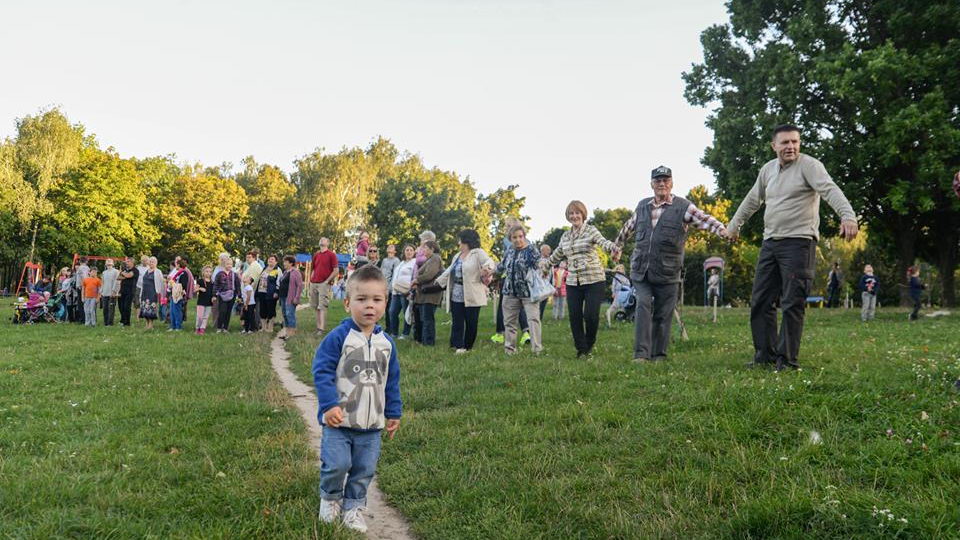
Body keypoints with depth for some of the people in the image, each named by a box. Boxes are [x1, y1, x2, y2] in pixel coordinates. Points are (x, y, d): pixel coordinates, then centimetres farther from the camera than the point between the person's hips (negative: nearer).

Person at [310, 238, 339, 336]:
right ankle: (318, 326, 14)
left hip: (324, 284, -6)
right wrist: (310, 284, 13)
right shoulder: (316, 255, 17)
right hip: (313, 284, 6)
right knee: (315, 307, 7)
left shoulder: (331, 255, -1)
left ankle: (322, 329, -11)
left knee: (322, 307, -10)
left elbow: (335, 271, -5)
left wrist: (327, 281, -10)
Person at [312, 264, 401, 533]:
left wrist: (394, 413, 14)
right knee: (336, 464, -8)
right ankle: (330, 498, 21)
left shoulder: (386, 343, 4)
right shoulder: (338, 337, -12)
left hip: (372, 423, 4)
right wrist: (329, 405, -21)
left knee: (364, 470, 9)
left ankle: (353, 507, 29)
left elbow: (392, 381, 13)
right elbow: (322, 372, -13)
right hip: (339, 420, -4)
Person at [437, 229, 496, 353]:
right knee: (457, 322, 0)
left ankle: (468, 347, 14)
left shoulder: (478, 253, -4)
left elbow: (490, 262, -21)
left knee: (471, 323, 2)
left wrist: (487, 268, -44)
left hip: (472, 296, -6)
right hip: (456, 296, 6)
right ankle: (458, 346, 1)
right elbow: (449, 272, 26)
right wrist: (437, 282, 25)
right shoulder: (457, 256, 18)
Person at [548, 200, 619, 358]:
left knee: (591, 315, -9)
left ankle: (590, 344, 18)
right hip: (573, 282, 5)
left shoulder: (591, 230, -2)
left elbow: (603, 242, -20)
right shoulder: (565, 236, 13)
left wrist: (613, 247, -42)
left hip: (594, 280, -5)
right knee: (575, 317, 0)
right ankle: (581, 349, 14)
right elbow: (557, 256, 27)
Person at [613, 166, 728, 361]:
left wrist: (723, 230, -31)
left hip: (667, 273, -2)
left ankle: (659, 354, 15)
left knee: (663, 314, 4)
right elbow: (629, 227, 28)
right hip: (640, 271, 2)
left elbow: (705, 220, -12)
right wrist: (618, 247, 39)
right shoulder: (642, 206, 13)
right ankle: (641, 353, -11)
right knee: (643, 306, -11)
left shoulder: (683, 207, 0)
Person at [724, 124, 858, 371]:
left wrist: (848, 216, -39)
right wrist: (734, 225, 37)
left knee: (792, 304, -5)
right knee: (760, 301, 8)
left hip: (798, 242, -7)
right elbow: (752, 200, 28)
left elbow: (830, 190, -22)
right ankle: (765, 356, 17)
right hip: (770, 243, 7)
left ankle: (787, 360, 1)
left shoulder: (809, 165, -7)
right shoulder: (768, 169, 15)